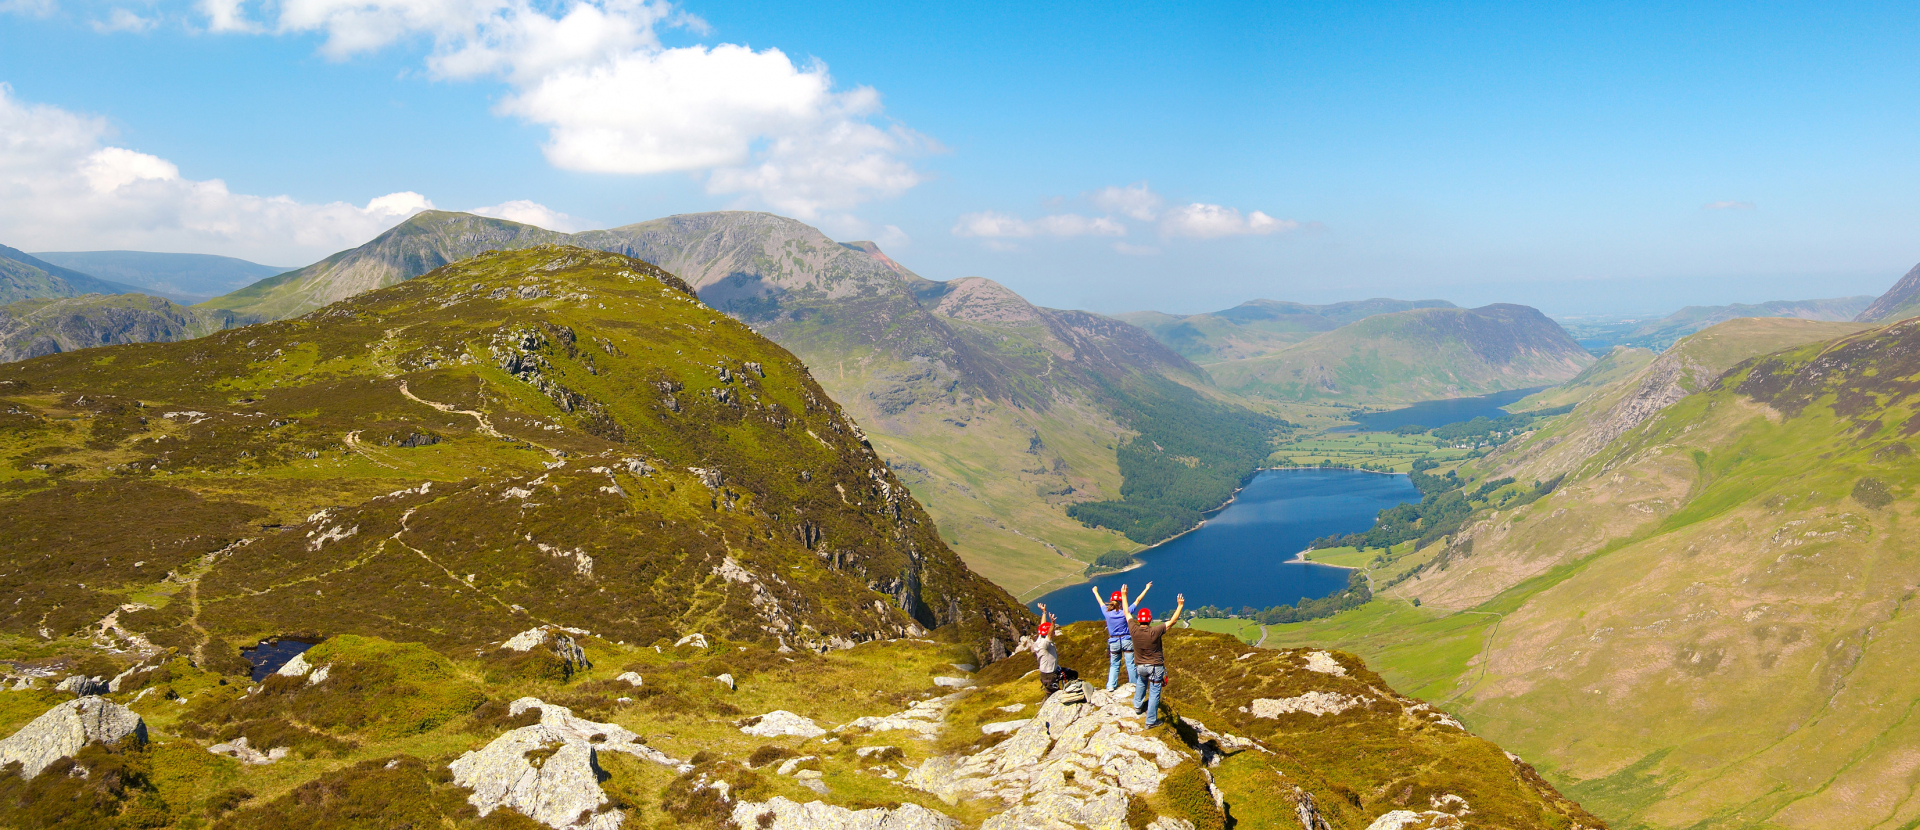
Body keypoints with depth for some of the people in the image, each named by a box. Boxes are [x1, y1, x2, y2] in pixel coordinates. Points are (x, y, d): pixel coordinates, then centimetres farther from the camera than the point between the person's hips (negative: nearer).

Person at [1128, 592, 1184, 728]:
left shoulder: (1134, 630, -16)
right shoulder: (1154, 631, -26)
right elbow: (1172, 621, -19)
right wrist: (1180, 605, -12)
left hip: (1141, 666, 4)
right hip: (1156, 666, -4)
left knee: (1141, 681, 35)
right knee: (1154, 693, 6)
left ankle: (1138, 705, 42)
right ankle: (1151, 721, 12)